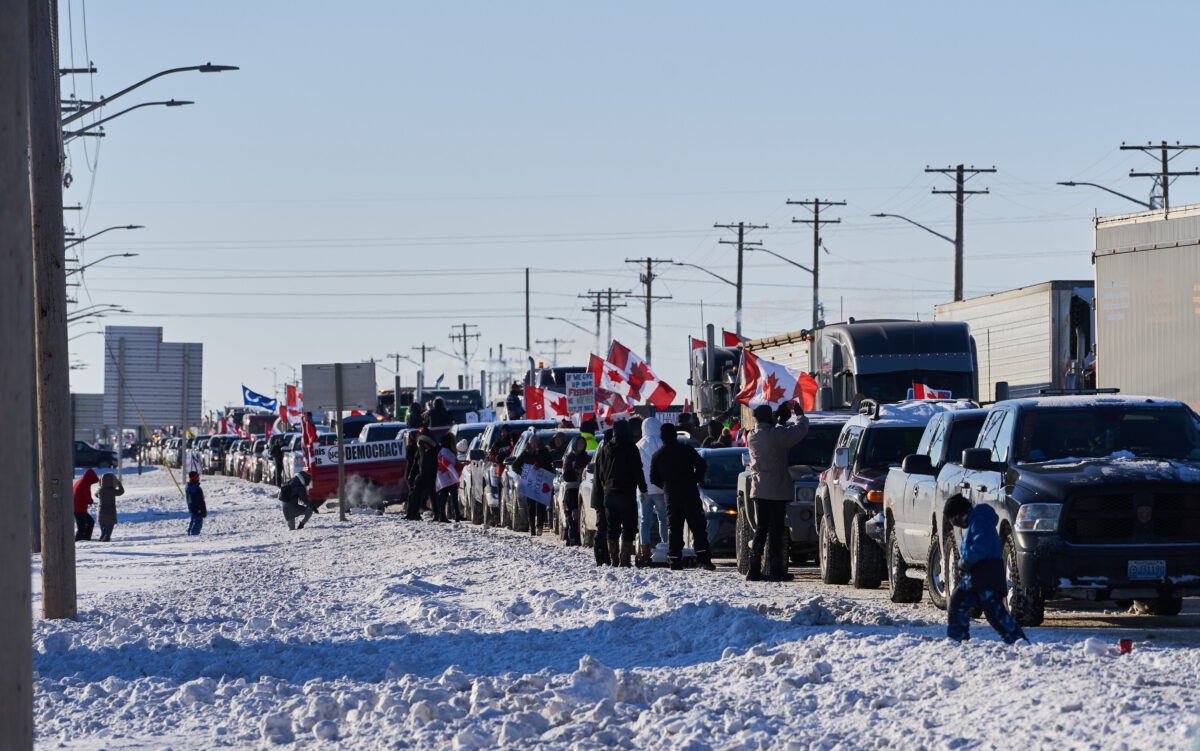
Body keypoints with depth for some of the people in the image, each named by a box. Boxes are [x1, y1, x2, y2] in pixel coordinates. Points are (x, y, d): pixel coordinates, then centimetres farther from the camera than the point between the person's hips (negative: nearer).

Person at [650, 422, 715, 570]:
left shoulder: (657, 455, 5)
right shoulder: (686, 449, -2)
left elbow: (654, 479, 7)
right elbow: (702, 466, -6)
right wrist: (696, 480, 9)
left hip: (671, 496, 2)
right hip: (690, 494, -2)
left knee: (673, 527, 6)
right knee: (698, 526, 1)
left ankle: (674, 559, 0)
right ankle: (703, 556, -8)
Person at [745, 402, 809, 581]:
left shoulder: (751, 437, 6)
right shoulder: (776, 434, -13)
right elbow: (800, 431, -8)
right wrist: (801, 415, 11)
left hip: (758, 489, 6)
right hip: (776, 489, -6)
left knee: (761, 528, 11)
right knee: (775, 529, -3)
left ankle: (754, 569, 7)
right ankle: (775, 571, -4)